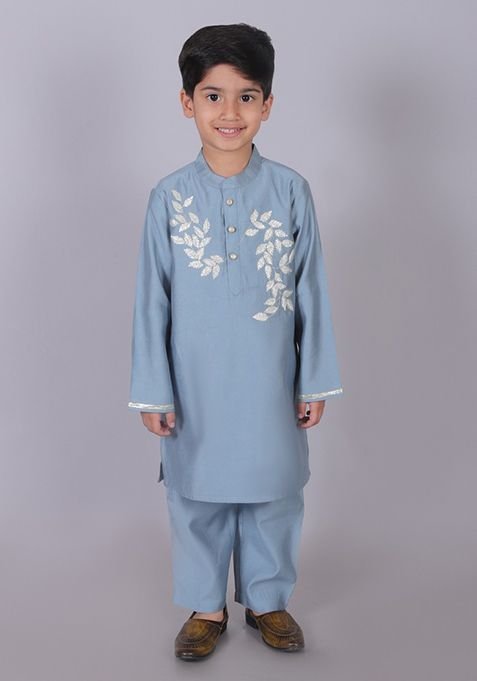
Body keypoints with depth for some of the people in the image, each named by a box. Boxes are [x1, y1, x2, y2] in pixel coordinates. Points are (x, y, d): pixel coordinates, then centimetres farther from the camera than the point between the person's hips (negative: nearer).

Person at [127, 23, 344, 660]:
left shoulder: (290, 189, -5)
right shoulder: (170, 196, -6)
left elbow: (311, 290, -1)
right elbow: (151, 299, -3)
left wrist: (316, 381, 0)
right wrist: (152, 392, -3)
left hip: (270, 384, 0)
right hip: (196, 387, 0)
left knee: (273, 493, 14)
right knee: (197, 497, 13)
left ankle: (267, 600, 36)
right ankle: (206, 607, 34)